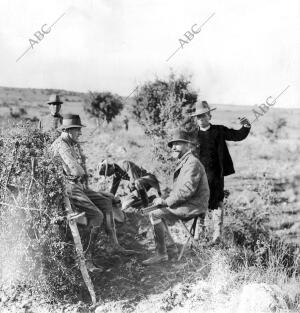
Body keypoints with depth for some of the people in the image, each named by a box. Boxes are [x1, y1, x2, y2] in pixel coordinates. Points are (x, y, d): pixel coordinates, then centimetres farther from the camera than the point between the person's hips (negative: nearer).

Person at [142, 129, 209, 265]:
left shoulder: (192, 163, -17)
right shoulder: (184, 162, 17)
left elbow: (187, 190, -26)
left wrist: (166, 201, -19)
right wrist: (165, 200, 5)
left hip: (192, 206, -11)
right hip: (186, 204, 11)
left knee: (155, 214, -18)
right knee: (155, 211, 14)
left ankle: (161, 254, -11)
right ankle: (171, 246, 13)